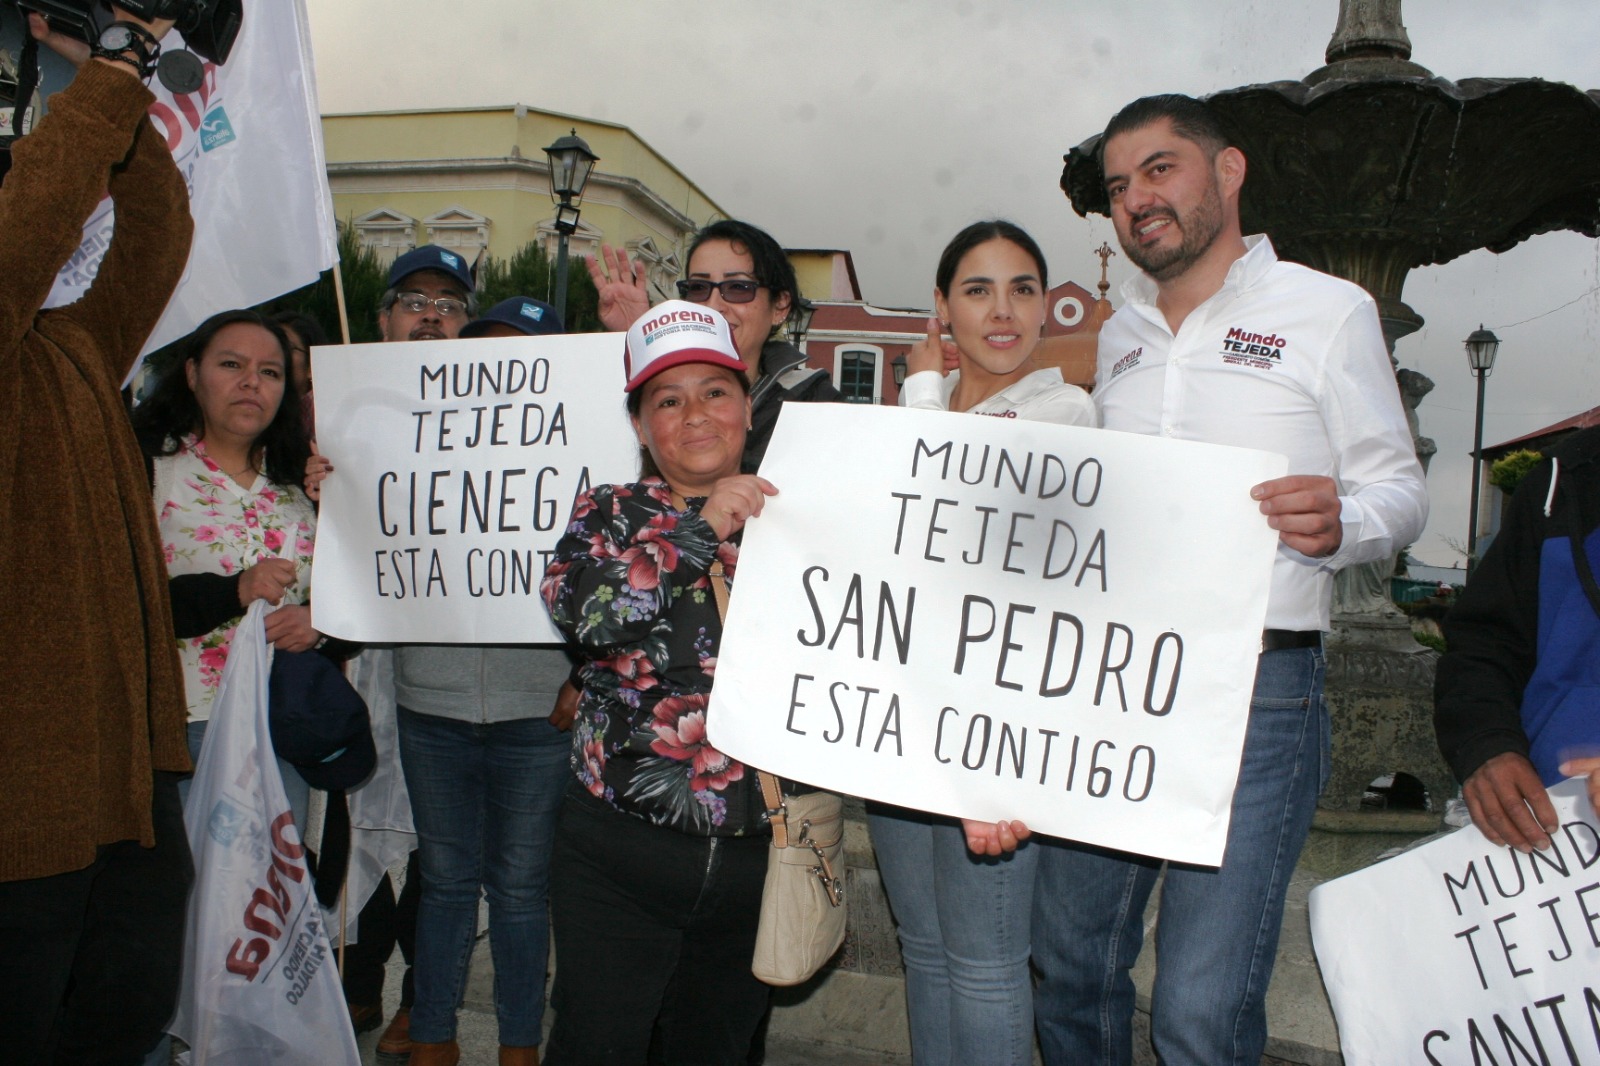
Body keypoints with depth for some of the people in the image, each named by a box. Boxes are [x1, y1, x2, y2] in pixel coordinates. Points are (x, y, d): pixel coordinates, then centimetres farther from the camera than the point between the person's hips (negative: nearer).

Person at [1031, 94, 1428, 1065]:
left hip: (1254, 689, -5)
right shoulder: (1120, 337, 17)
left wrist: (1338, 524, -22)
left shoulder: (1328, 310, 1)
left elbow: (1402, 492, -1)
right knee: (1072, 962, 12)